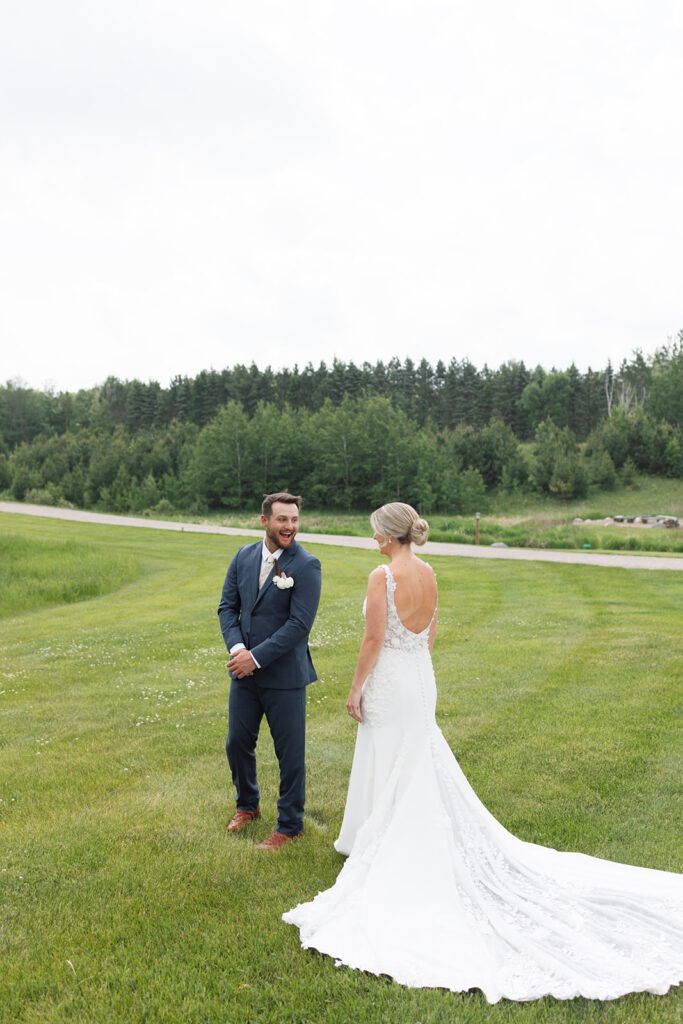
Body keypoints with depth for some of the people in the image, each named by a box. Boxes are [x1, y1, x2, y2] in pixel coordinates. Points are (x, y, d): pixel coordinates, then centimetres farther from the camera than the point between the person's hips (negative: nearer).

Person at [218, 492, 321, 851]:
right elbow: (228, 606, 6)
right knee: (237, 743, 17)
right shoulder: (243, 557, 4)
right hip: (244, 672, 5)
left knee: (290, 753, 6)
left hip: (284, 676, -5)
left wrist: (257, 657, -18)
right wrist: (236, 647, -11)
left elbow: (300, 623, -18)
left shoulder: (306, 565, -14)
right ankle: (247, 805, 42)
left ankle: (290, 825, 25)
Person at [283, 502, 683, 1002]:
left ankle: (386, 850, 19)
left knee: (389, 767, 6)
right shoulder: (428, 573, 3)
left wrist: (356, 687, -10)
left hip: (389, 678, -7)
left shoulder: (383, 576, -20)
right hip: (421, 677, 8)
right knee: (420, 763, 19)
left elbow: (374, 639, -19)